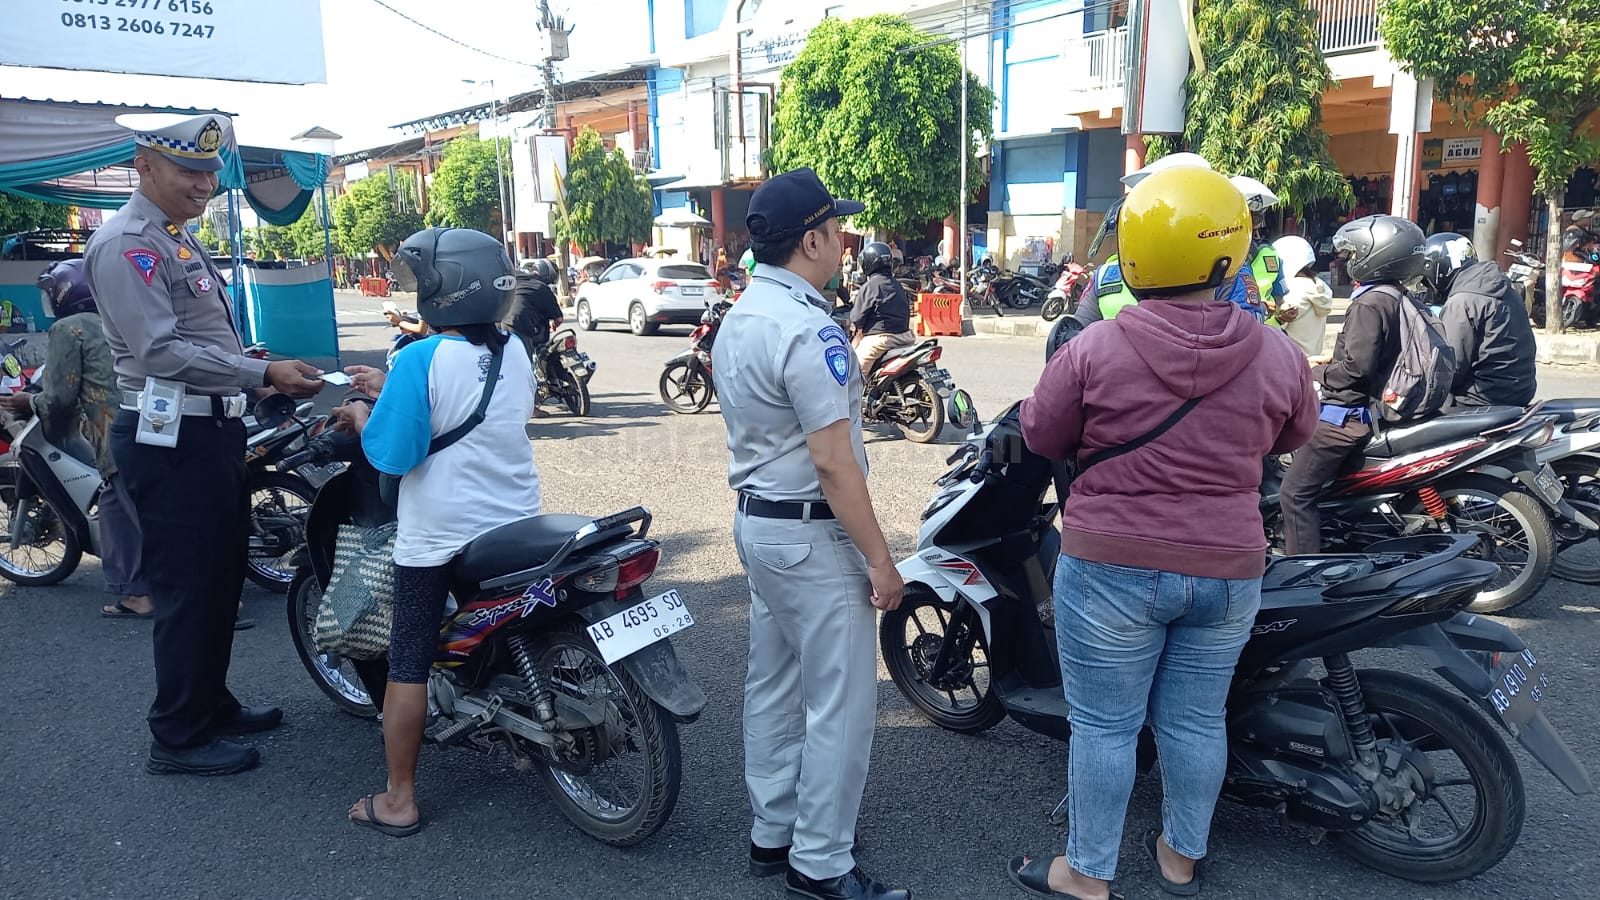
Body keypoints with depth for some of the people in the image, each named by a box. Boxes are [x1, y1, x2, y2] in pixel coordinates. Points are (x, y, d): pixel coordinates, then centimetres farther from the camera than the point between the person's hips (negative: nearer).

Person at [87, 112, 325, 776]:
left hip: (210, 429, 10)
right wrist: (263, 375, -26)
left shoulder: (179, 237, 18)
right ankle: (178, 738, 9)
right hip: (170, 440, -10)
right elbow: (161, 349, -24)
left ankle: (212, 703, 32)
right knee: (188, 588, -3)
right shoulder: (127, 244, -15)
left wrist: (259, 373, 14)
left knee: (222, 578, 18)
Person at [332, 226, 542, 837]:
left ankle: (399, 801, 14)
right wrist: (391, 390, 18)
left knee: (408, 666, 6)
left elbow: (393, 454, -17)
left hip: (439, 538, -6)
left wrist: (361, 417, 2)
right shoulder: (514, 351, 3)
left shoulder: (420, 359, -18)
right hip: (517, 526, 6)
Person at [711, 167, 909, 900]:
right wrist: (880, 560, -17)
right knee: (841, 704, 1)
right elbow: (833, 462, -23)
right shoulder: (807, 328, -21)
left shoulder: (737, 318, 9)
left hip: (757, 521, 10)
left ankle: (772, 833, 30)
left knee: (773, 688, 17)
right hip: (812, 535, -10)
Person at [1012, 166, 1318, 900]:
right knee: (1196, 720, 19)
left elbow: (1042, 438, -3)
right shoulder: (1278, 356, -6)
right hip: (1228, 568, 3)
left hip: (1114, 566, -3)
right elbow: (1293, 436, 11)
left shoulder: (1092, 351, -15)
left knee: (1104, 725, 9)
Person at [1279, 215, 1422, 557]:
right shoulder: (1398, 298, 11)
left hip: (1347, 415, -11)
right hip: (1371, 408, 11)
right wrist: (1330, 361, 15)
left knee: (1296, 493, -8)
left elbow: (1356, 368, -23)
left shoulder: (1369, 304, -18)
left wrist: (1316, 371, -8)